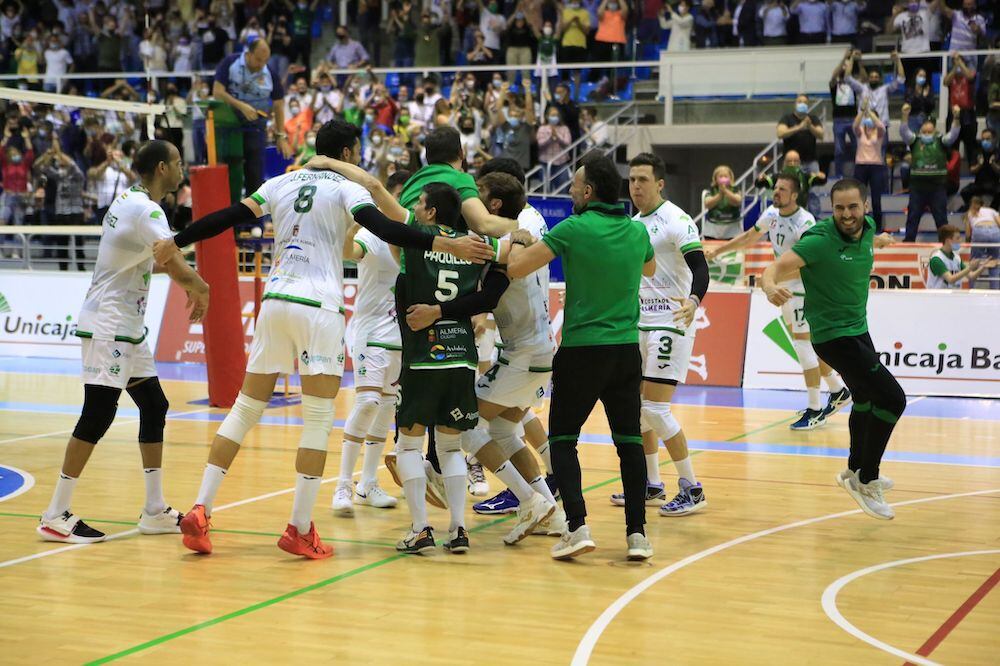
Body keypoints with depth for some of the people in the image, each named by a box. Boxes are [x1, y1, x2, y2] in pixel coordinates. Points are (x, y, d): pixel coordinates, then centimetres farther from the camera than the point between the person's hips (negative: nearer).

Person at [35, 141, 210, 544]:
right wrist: (201, 290, -5)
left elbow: (157, 261, 24)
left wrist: (188, 283, 10)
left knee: (154, 408, 10)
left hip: (127, 329, 10)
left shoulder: (128, 200, 12)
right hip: (107, 327, -10)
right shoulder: (146, 210, -17)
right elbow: (179, 271, -25)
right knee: (98, 416, -11)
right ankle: (56, 516, -6)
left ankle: (154, 511, 15)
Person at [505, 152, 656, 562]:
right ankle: (637, 532, 5)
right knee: (629, 440, 10)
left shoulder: (574, 229, -10)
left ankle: (577, 526, -6)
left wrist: (517, 243, 9)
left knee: (563, 439, 7)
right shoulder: (637, 231, 5)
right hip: (627, 349, 4)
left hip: (582, 349, -4)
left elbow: (515, 269, -11)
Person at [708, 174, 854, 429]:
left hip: (803, 288, -9)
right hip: (786, 289, 9)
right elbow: (749, 237, 20)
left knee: (803, 345, -9)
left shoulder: (805, 222, -22)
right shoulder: (772, 213, 4)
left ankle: (815, 411, -1)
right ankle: (838, 391, 32)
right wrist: (717, 251, 21)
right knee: (808, 344, 16)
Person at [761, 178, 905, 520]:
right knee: (893, 399, -16)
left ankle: (855, 471, 49)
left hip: (858, 329, 9)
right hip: (833, 336, -9)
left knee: (866, 399, 26)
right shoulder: (819, 241, -23)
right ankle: (866, 482, -4)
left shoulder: (868, 229, -1)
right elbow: (776, 268, -30)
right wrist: (770, 287, -51)